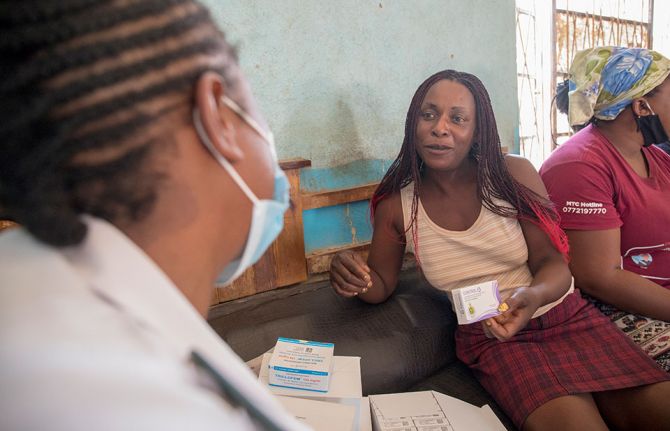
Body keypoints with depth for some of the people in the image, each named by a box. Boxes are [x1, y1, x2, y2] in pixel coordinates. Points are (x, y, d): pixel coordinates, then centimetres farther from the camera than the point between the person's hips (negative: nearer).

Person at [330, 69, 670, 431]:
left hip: (567, 316, 2)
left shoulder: (514, 175, -6)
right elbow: (381, 284, 6)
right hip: (488, 338, -1)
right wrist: (351, 276, -19)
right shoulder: (396, 205, -5)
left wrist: (533, 296, -30)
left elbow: (553, 262, -6)